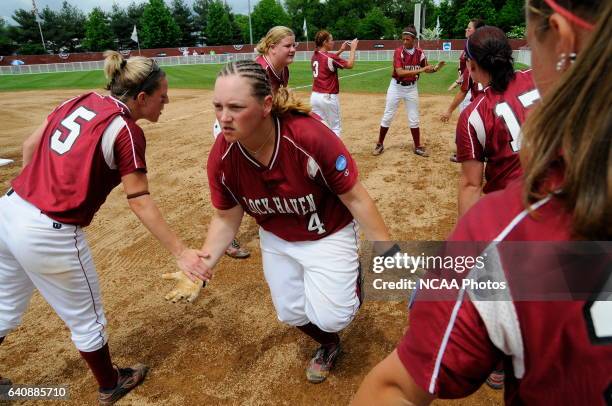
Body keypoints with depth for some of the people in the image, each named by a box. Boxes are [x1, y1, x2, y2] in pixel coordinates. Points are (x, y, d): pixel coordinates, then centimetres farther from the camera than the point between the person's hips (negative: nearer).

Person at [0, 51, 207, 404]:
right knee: (87, 320, 16)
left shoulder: (81, 101, 7)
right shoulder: (127, 132, -14)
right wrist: (181, 252, -13)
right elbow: (140, 203, -15)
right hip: (51, 235, -7)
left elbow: (30, 146, 13)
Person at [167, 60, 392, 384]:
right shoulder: (220, 158, -23)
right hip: (277, 240, 4)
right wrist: (201, 268, -16)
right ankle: (328, 345, 49)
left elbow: (356, 199, -24)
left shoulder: (311, 137, -36)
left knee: (329, 317, -11)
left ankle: (353, 278, 24)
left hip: (327, 235, -4)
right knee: (291, 313, 15)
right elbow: (226, 219, -6)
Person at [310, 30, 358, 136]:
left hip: (315, 96, 7)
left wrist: (341, 50, 21)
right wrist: (353, 48, 4)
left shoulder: (314, 56, 7)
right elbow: (350, 65, -8)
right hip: (328, 97, -7)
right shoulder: (330, 57, -14)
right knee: (335, 127, 5)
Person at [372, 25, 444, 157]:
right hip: (396, 87, -2)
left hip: (411, 88, 3)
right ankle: (379, 145, 15)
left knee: (414, 119, 8)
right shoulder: (398, 51, -14)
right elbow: (400, 72, -26)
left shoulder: (419, 53, -4)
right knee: (387, 117, 3)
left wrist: (435, 68, -14)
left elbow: (425, 68, 8)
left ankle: (417, 147, 18)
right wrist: (420, 70, -31)